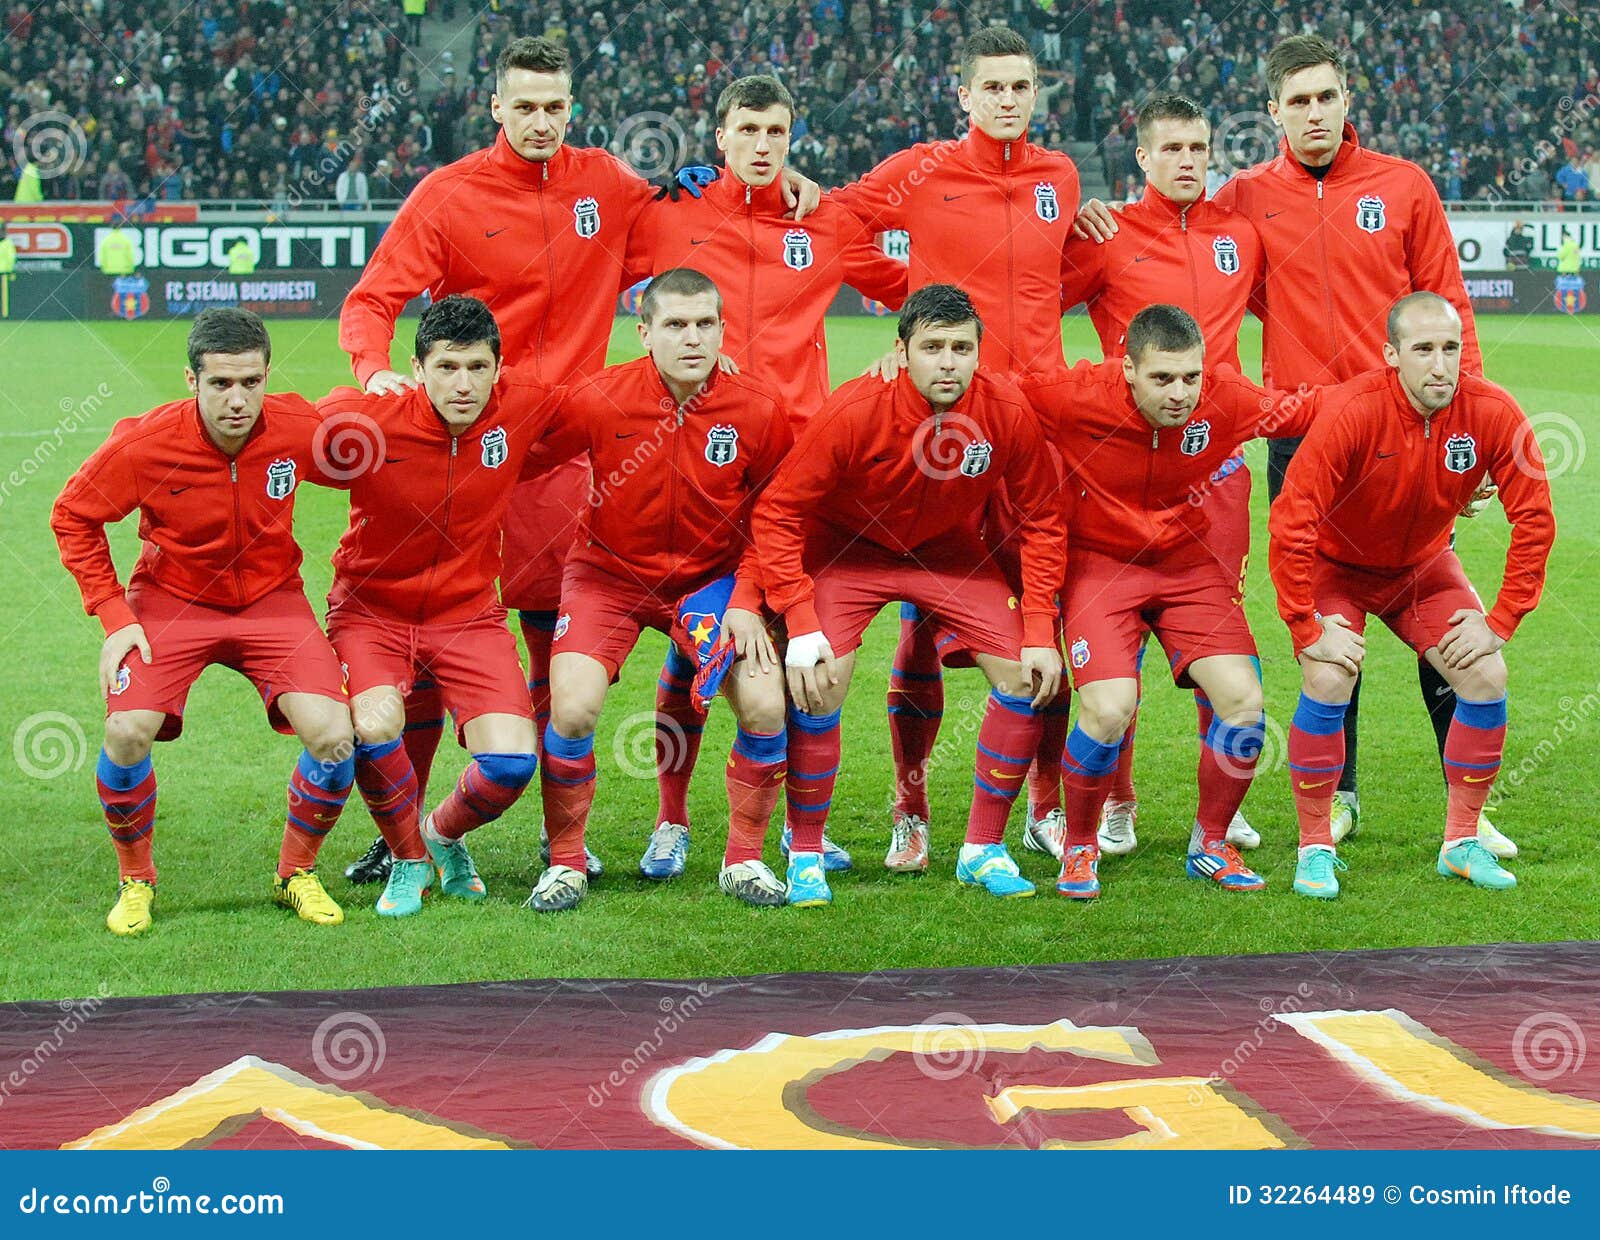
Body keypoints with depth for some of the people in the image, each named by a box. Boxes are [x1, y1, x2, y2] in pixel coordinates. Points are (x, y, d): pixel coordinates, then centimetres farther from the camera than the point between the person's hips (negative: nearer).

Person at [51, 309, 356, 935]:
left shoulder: (300, 428, -19)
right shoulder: (143, 444, -23)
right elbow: (73, 517, -6)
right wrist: (114, 617, -9)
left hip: (272, 599, 1)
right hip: (171, 597, -1)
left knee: (333, 735, -19)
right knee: (128, 732, -23)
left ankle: (297, 873, 9)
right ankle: (135, 880, 5)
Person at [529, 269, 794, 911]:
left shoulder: (760, 411, -14)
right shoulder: (598, 401, -19)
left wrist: (746, 603, -11)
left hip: (712, 576, 1)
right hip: (609, 572, -1)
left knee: (767, 707, -16)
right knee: (572, 709, -20)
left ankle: (743, 859, 6)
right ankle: (565, 863, 3)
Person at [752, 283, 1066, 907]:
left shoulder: (1007, 413, -24)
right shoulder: (852, 413, -32)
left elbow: (1041, 520, -9)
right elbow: (778, 513, -23)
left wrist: (1040, 633, -15)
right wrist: (800, 626, -30)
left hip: (950, 551, 3)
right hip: (846, 548, -3)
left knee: (1027, 679, -9)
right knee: (817, 688, -20)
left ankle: (983, 850, 7)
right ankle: (805, 857, 0)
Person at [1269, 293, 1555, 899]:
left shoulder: (1492, 413, -23)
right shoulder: (1351, 414, -33)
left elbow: (1533, 520, -13)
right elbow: (1291, 526, -30)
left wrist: (1501, 622, -15)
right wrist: (1307, 631, -28)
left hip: (1424, 563, 4)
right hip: (1334, 562, -4)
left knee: (1486, 677, -10)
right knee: (1328, 682, -23)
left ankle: (1462, 842, 7)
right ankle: (1315, 848, -6)